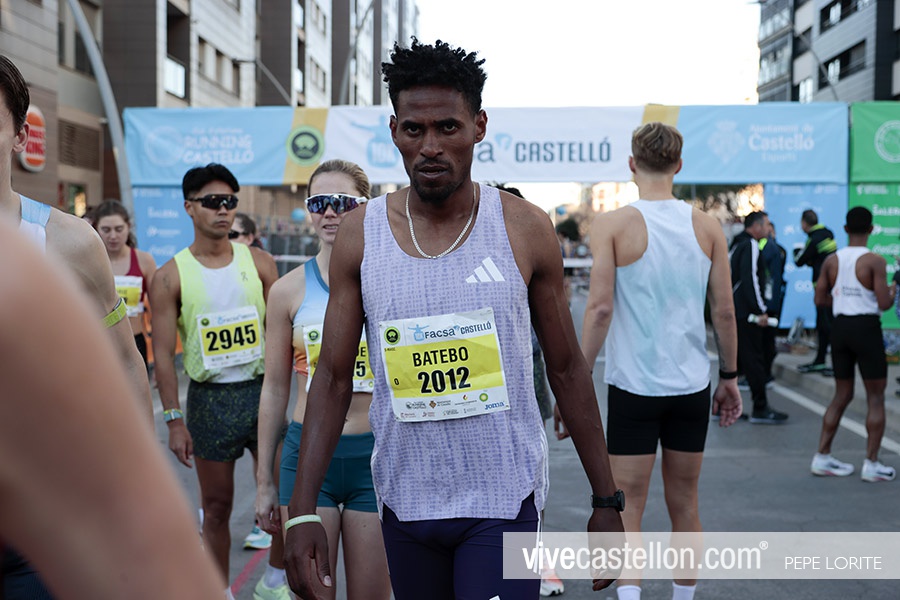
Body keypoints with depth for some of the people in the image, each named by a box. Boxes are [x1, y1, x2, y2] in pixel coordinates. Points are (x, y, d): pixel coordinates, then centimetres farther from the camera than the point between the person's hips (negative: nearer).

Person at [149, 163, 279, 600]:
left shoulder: (258, 262, 2)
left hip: (261, 389, 2)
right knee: (217, 503, 9)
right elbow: (163, 353, -3)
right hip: (209, 397, -1)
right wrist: (174, 420, -7)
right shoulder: (170, 276, -3)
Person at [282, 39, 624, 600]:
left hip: (504, 501, -2)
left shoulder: (525, 229, -6)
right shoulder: (360, 234, -3)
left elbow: (567, 370, 1)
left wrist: (607, 501, 1)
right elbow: (334, 378, 0)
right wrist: (303, 509, -7)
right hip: (405, 502, 2)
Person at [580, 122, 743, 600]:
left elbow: (600, 307, -14)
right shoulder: (707, 226, 2)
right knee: (685, 504, 16)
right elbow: (724, 312, 3)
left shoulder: (611, 225, -7)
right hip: (692, 386, 3)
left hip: (633, 385, -3)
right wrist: (729, 376, 13)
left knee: (627, 506, 4)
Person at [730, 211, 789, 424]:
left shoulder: (737, 245, 19)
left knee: (733, 359, 12)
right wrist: (761, 310, -20)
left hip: (734, 311, 10)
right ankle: (760, 409, -1)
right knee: (754, 360, -5)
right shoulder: (750, 245, -12)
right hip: (746, 314, -10)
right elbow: (750, 279, -21)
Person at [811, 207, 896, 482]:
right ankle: (871, 464, 5)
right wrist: (892, 292, 7)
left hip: (840, 326, 5)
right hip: (866, 327, -5)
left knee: (842, 394, 16)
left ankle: (822, 457, 16)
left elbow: (820, 299, 5)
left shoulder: (831, 260, 3)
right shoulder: (875, 261, -11)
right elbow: (884, 303, -15)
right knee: (876, 397, 6)